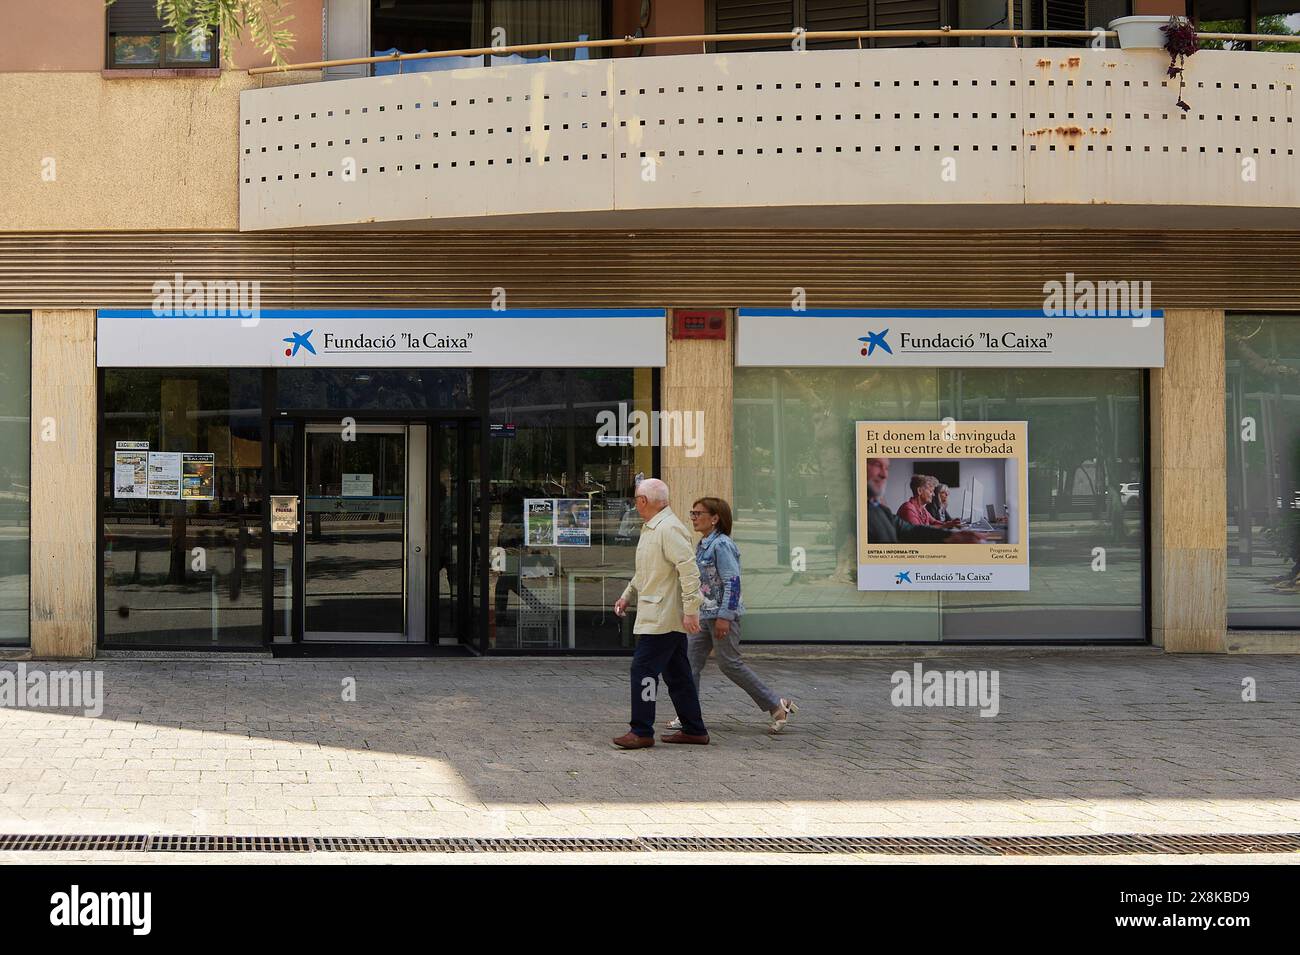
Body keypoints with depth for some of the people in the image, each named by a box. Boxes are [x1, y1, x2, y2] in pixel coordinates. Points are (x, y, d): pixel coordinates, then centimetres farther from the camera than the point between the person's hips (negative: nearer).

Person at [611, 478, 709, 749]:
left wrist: (690, 610, -25)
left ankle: (641, 732, -5)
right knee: (677, 674, 12)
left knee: (643, 669, -9)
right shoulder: (650, 528, 17)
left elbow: (689, 570, -23)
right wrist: (627, 596, 27)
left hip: (662, 617, -10)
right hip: (666, 617, 10)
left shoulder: (669, 528, -17)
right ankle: (694, 730, 18)